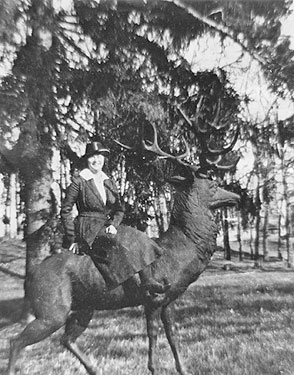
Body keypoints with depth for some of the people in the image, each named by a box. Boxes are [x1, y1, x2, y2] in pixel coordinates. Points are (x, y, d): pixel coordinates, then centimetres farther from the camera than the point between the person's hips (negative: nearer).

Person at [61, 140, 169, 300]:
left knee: (139, 238, -15)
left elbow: (119, 209, 14)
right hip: (88, 229, -5)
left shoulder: (109, 182, 12)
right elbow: (65, 211, -3)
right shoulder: (78, 181, -4)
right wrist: (72, 239, -7)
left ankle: (148, 282, -19)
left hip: (108, 227, 6)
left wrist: (113, 224, -7)